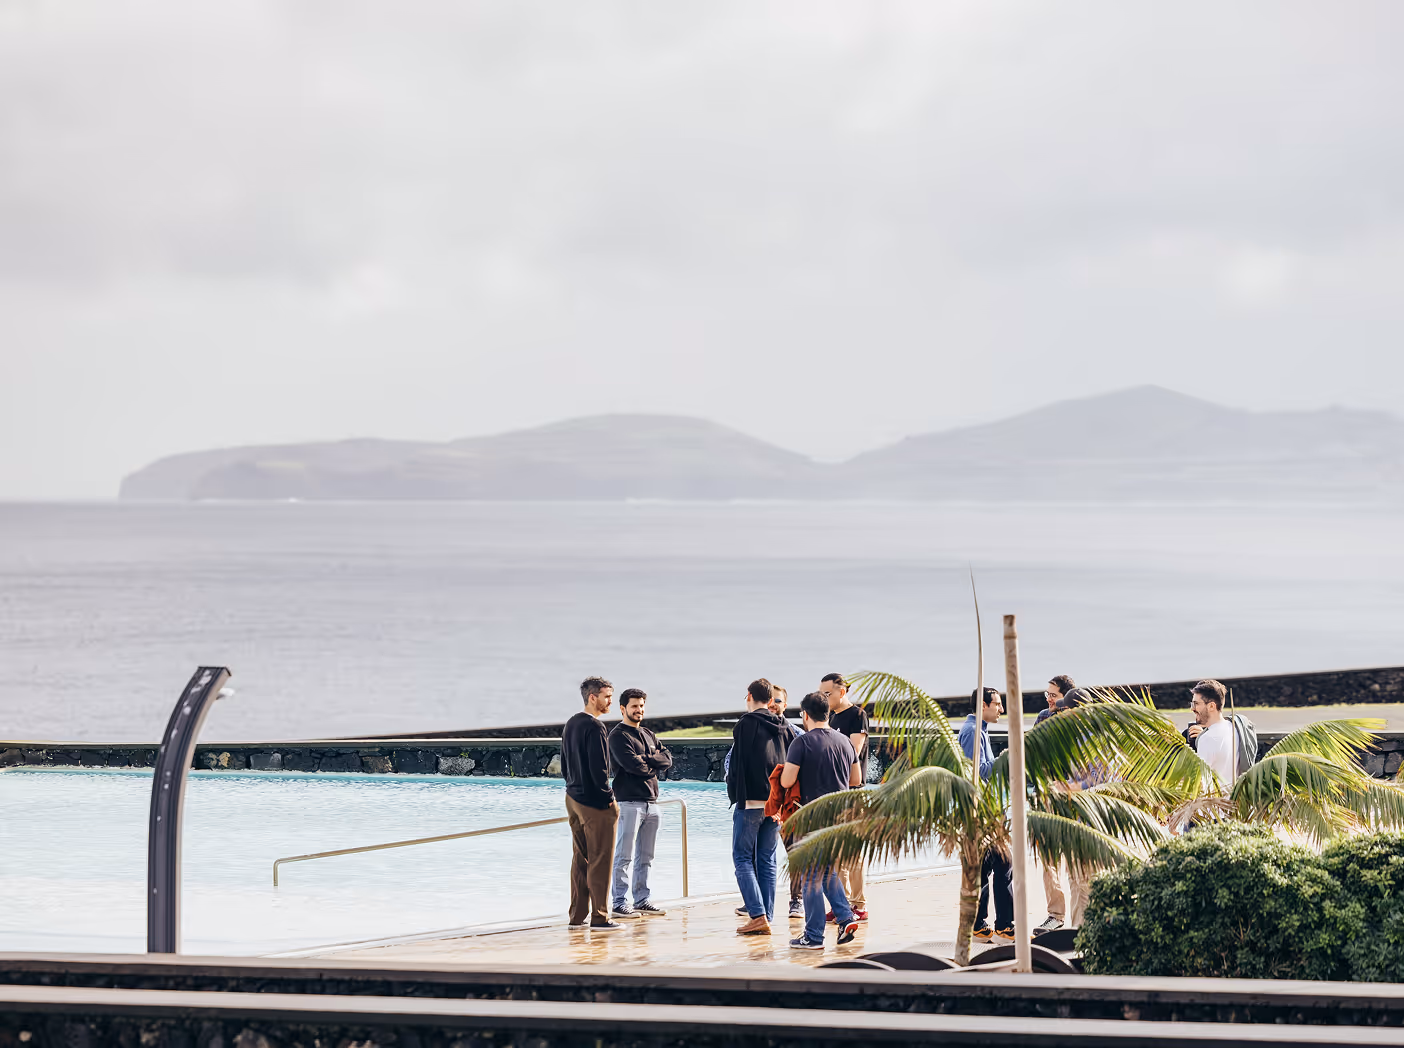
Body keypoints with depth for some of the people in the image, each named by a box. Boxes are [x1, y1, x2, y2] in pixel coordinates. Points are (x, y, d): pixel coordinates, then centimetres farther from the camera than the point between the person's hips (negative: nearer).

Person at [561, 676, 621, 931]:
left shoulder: (571, 724, 12)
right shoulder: (594, 727, -17)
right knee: (600, 860, -4)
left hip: (573, 799, 9)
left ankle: (577, 916, 16)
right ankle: (599, 917, -2)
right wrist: (609, 798, -13)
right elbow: (598, 768, -21)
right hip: (595, 803, -9)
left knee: (580, 859, 13)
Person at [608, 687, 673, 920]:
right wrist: (654, 766, -2)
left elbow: (667, 760, 7)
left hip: (651, 802, 8)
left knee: (645, 857, 11)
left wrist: (647, 759, -9)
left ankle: (641, 900, 16)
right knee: (624, 856, -8)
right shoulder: (618, 735, -4)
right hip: (629, 802, -8)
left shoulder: (648, 735, 20)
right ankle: (619, 903, -7)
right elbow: (632, 764, -18)